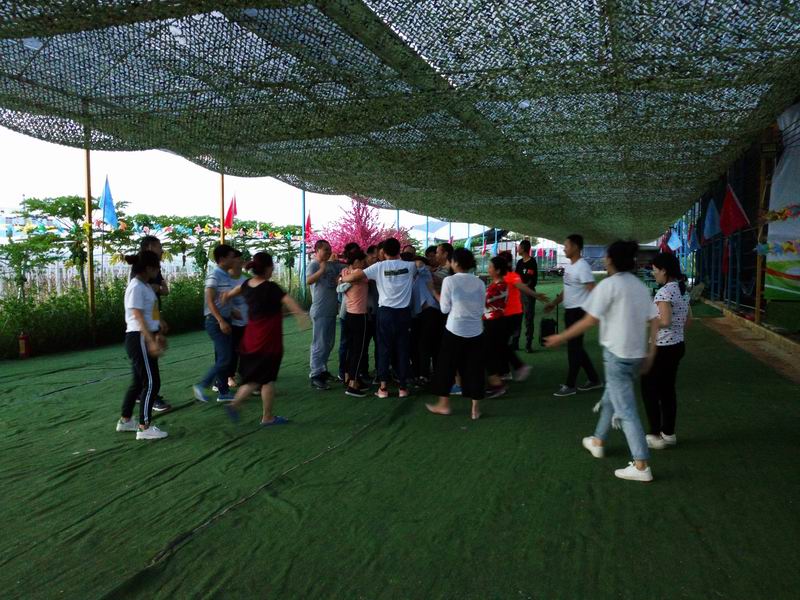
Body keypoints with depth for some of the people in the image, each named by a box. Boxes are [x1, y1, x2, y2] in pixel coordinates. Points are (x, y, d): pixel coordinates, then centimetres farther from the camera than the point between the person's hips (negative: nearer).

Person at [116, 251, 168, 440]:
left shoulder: (145, 286, 13)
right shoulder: (136, 287, -16)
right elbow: (139, 318, -22)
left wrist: (157, 335, 24)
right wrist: (151, 341, -27)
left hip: (146, 337, 10)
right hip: (139, 339, -10)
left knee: (139, 381, 17)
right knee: (151, 383, -6)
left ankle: (125, 420, 29)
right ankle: (144, 427, 0)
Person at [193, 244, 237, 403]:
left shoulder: (226, 276, 12)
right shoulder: (214, 276, -14)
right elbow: (210, 301, -19)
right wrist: (221, 321, -24)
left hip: (224, 320, 9)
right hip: (216, 321, -9)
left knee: (223, 358, 11)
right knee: (224, 359, -10)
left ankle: (224, 392, 18)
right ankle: (201, 386, 2)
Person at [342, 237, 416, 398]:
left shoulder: (379, 267, -4)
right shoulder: (409, 266, 1)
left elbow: (354, 277, -9)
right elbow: (419, 265, 27)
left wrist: (341, 278, 11)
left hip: (386, 312, -1)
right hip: (404, 312, 1)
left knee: (384, 348, 6)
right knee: (402, 348, 7)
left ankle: (383, 387, 8)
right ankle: (403, 386, 12)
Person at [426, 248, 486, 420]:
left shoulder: (449, 280, -9)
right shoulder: (479, 282, 3)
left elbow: (445, 308, -4)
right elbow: (481, 308, 8)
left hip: (455, 330, -4)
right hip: (475, 331, 4)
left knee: (447, 367, 11)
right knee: (474, 369, 9)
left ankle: (444, 405, 20)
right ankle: (476, 409, 13)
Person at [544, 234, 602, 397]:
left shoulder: (582, 266, -18)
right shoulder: (569, 266, 12)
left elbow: (593, 291, -22)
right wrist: (553, 303, 21)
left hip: (578, 311, -10)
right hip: (569, 311, 10)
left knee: (574, 348, -2)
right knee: (576, 347, 15)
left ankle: (570, 385, 8)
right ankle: (594, 380, 26)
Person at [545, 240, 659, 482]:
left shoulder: (609, 285, -14)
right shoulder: (641, 286, 8)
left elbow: (589, 321, -17)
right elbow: (654, 322, 8)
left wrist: (560, 337, -9)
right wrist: (650, 353, 15)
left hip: (617, 354, -8)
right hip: (637, 354, 8)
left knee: (626, 409, -3)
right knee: (610, 398, 24)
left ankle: (641, 466, -2)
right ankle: (598, 441, 39)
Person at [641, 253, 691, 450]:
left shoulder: (664, 292, -19)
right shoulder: (683, 290, 9)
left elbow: (665, 321, -27)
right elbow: (687, 322, 15)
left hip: (661, 348, -9)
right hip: (678, 345, 9)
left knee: (649, 390, 3)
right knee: (668, 390, 16)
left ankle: (655, 435, 8)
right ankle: (668, 433, 24)